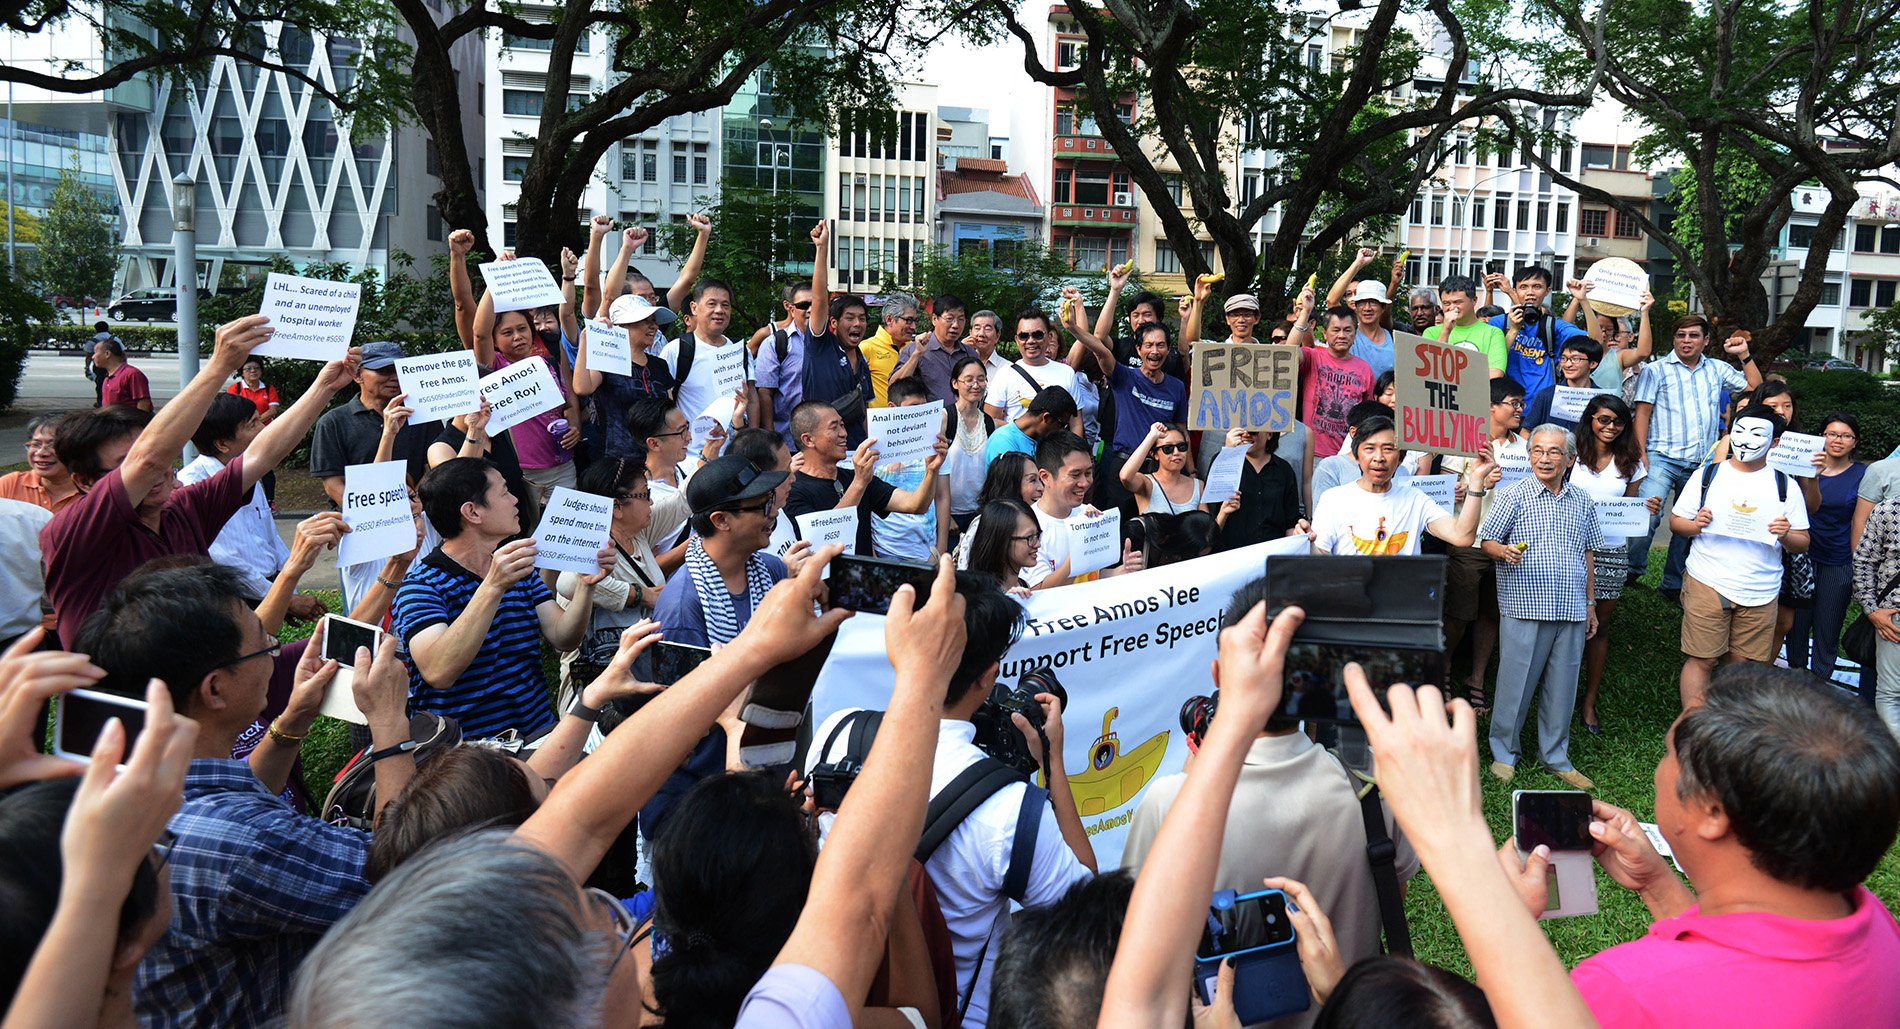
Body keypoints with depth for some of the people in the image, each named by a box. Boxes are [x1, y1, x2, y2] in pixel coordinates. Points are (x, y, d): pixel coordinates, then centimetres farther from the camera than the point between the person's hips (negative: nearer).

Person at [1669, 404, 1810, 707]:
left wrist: (1786, 535, -15)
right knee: (1700, 660, -2)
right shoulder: (1707, 475, 5)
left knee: (1742, 665, 6)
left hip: (1760, 592, 2)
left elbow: (1803, 544, 6)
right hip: (1707, 583, -1)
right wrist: (1696, 525, -15)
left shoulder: (1784, 485, 7)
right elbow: (1675, 522, 6)